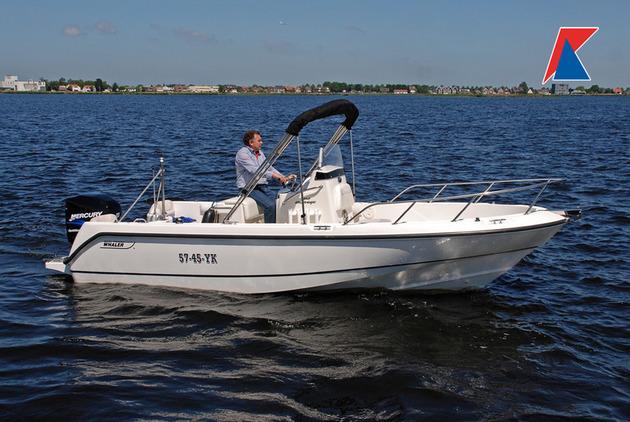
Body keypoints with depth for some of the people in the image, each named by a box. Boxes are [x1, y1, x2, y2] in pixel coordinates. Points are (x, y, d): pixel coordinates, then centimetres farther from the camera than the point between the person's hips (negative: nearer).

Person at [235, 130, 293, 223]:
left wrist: (284, 178, 4)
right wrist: (274, 175, -29)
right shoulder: (243, 153, -9)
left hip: (263, 186, 8)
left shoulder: (260, 153, 18)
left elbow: (269, 168, 20)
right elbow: (254, 170, -23)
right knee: (270, 205, -28)